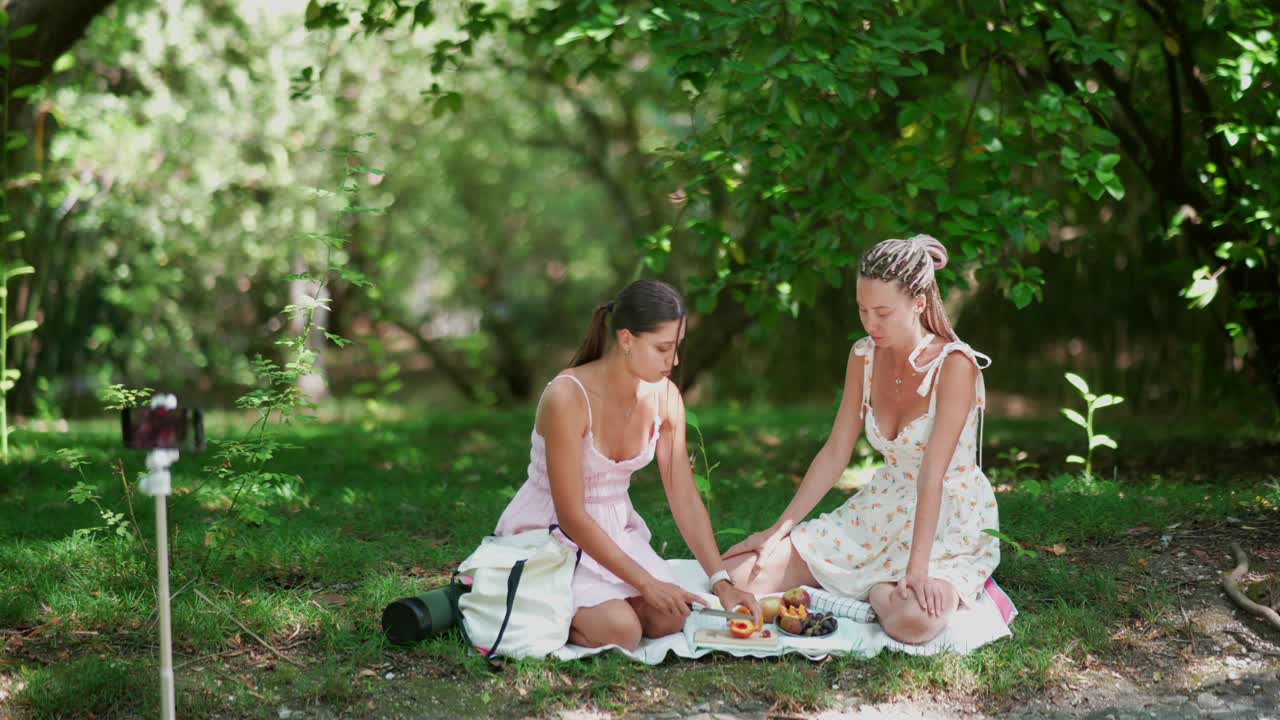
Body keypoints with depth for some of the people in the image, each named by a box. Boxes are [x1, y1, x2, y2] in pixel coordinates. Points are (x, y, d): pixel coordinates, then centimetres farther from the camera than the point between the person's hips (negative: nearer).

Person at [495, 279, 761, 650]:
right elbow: (572, 516, -24)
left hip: (616, 532, 7)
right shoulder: (567, 397, -26)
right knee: (620, 630, -27)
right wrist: (647, 583, -24)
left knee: (669, 620, -16)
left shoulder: (664, 396, -6)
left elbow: (686, 500, -2)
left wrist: (722, 582, -12)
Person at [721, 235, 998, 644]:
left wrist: (918, 567, -32)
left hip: (950, 525, -6)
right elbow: (834, 455, 3)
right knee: (740, 573, -8)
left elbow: (932, 474, -27)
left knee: (914, 621, -38)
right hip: (881, 514, 6)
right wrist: (779, 530, -1)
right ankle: (878, 585, 9)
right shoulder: (864, 356, -1)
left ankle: (877, 591, -1)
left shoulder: (954, 365, -21)